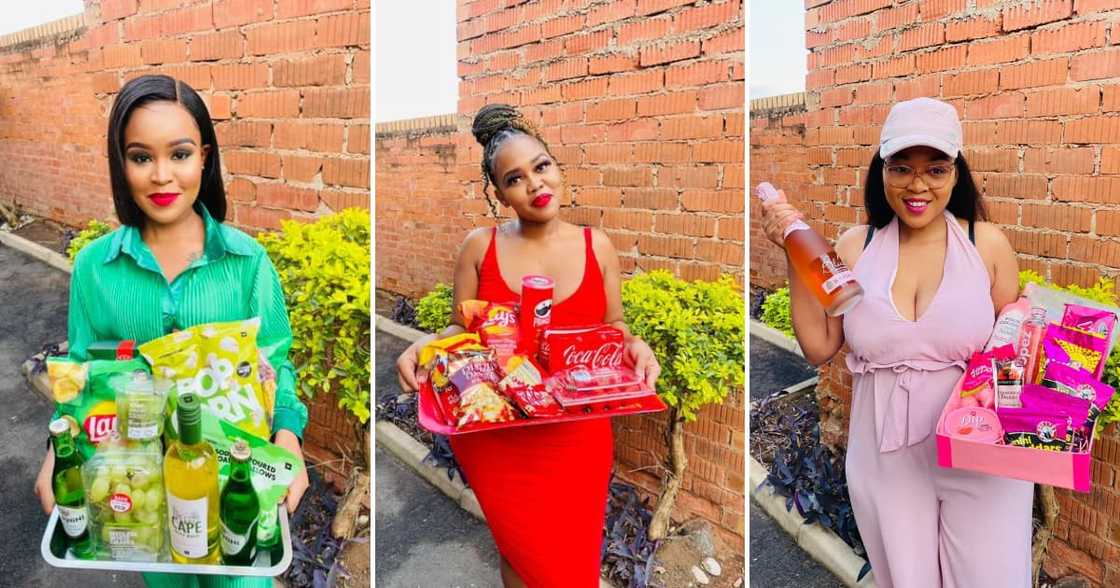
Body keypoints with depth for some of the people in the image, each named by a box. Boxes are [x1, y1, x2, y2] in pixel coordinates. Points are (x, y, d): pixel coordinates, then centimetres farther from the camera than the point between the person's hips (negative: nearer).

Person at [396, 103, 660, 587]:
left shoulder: (597, 245, 1)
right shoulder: (480, 246, -2)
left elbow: (612, 326, 10)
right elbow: (460, 331, 4)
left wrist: (634, 346, -11)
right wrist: (425, 346, -16)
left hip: (577, 435, 2)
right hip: (493, 433, -1)